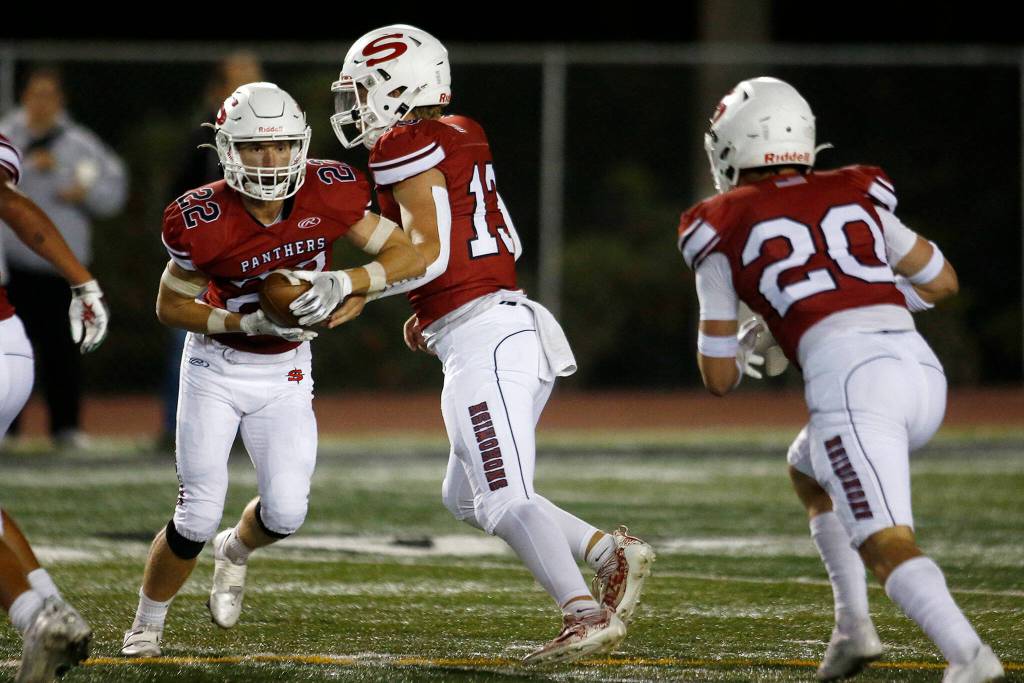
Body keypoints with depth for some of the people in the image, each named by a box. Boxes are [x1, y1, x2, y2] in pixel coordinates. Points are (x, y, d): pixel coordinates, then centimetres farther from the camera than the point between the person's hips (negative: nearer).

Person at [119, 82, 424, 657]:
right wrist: (249, 322, -23)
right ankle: (146, 626, 17)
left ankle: (236, 551, 29)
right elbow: (170, 306, -9)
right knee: (198, 518, -8)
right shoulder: (205, 222, -23)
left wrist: (341, 284, -29)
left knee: (286, 513, -9)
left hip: (285, 374, 2)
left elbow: (409, 257, -12)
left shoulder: (326, 195, -17)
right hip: (215, 370, -2)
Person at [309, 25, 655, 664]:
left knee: (505, 499, -11)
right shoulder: (460, 136, 18)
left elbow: (429, 254, -15)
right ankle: (613, 552, 9)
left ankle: (587, 614, -19)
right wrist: (432, 313, 24)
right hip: (514, 319, 10)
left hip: (480, 337, -10)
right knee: (467, 496, 16)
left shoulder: (407, 147, -8)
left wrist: (343, 289, -14)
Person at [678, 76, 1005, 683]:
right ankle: (854, 626, 20)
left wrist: (743, 349, 37)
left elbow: (720, 378, 15)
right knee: (810, 470, 31)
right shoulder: (856, 196, 23)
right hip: (923, 368, 6)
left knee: (886, 542, -15)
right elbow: (942, 281, 31)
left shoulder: (723, 231, 12)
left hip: (849, 377, -6)